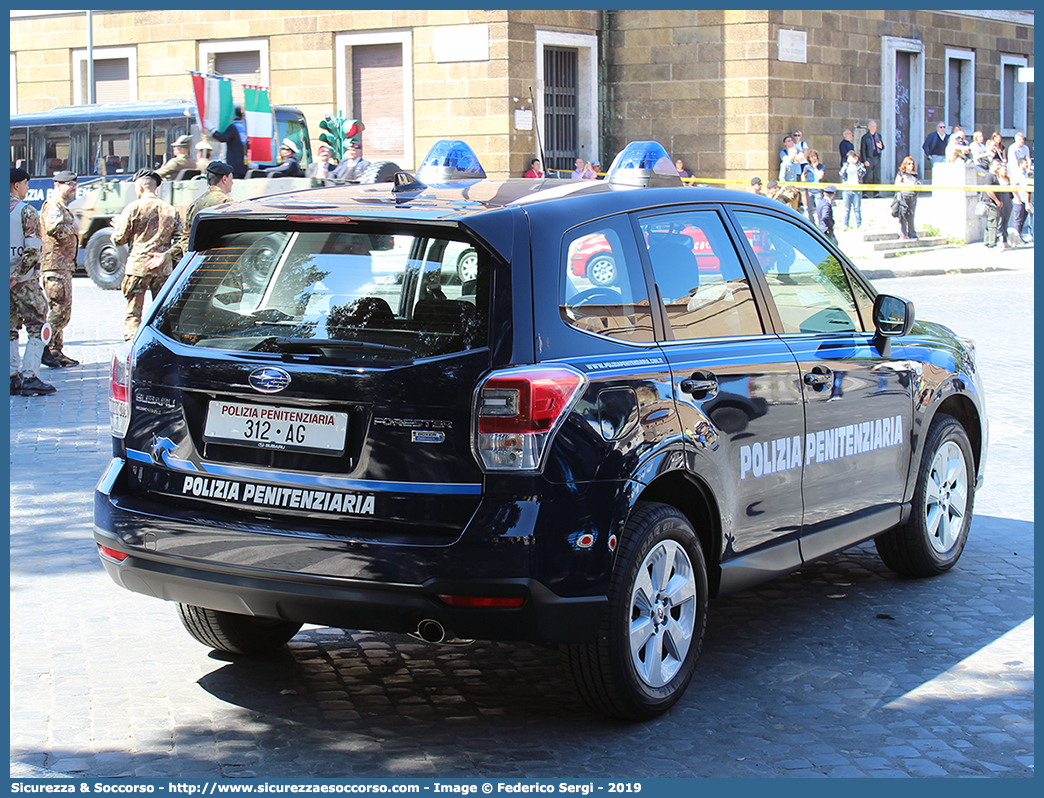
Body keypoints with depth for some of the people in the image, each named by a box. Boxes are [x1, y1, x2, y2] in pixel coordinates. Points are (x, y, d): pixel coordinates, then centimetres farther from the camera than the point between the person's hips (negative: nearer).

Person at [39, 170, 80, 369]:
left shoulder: (62, 208, 23)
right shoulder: (53, 206, -10)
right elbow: (54, 229, -28)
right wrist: (73, 229, -13)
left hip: (64, 265, 11)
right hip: (55, 264, -11)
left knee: (62, 309, 12)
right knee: (60, 308, -13)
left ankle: (56, 352, 17)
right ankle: (46, 350, -12)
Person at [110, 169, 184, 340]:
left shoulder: (133, 208, -4)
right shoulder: (171, 211, 8)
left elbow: (119, 239, 0)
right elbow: (180, 241, 3)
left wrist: (117, 227, 20)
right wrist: (165, 256, 0)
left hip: (138, 265, -3)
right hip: (163, 269, 3)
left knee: (133, 314, -1)